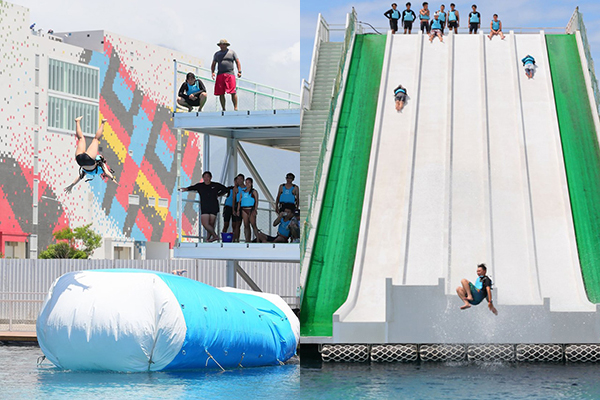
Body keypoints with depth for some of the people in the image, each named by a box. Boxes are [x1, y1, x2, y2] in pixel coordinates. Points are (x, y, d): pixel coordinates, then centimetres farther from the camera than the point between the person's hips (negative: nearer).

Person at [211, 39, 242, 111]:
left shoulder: (232, 52, 12)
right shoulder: (217, 54, 19)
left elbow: (237, 62, 10)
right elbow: (213, 64, 21)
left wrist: (239, 71, -3)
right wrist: (212, 72, 4)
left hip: (230, 74, -3)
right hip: (220, 75, 3)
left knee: (233, 92, -13)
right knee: (221, 93, -1)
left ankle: (235, 108, -12)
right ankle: (223, 109, 6)